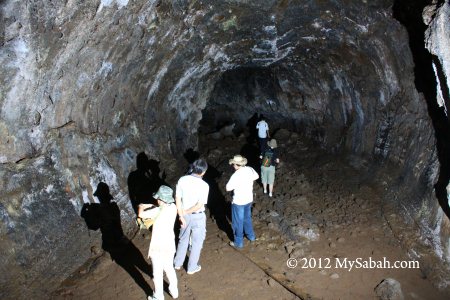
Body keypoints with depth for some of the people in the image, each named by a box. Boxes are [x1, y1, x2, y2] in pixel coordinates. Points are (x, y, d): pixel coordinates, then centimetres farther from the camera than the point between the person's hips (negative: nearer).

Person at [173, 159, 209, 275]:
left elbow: (177, 199, -9)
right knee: (197, 242, 16)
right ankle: (192, 267, 29)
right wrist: (185, 212, -10)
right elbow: (199, 205, -23)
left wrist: (181, 215, -4)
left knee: (183, 239, 25)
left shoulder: (182, 180, -12)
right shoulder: (204, 185, -23)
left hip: (185, 215, 4)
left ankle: (178, 263, 38)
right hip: (198, 217, -4)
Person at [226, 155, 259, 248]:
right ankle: (251, 236, 43)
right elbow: (257, 176, 13)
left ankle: (238, 242, 24)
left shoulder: (236, 175, -28)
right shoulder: (250, 169, -7)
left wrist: (235, 184, -8)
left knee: (238, 222, 10)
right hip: (249, 199, 7)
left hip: (239, 202, -7)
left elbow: (228, 188, -26)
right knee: (247, 218, 28)